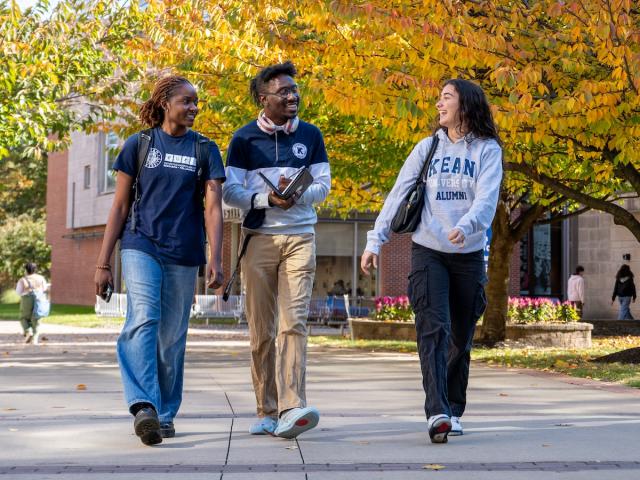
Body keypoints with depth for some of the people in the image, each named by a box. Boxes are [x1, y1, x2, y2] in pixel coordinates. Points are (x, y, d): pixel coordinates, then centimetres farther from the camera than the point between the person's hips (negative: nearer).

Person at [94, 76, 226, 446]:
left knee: (172, 338, 6)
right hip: (141, 246, -1)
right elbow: (120, 207, 6)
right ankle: (143, 407, -33)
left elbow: (213, 208, -1)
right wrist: (103, 263, 3)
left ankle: (165, 415, 18)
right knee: (143, 321, -22)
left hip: (183, 255, 2)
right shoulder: (138, 145, 5)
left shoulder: (205, 150, 6)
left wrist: (215, 259, -15)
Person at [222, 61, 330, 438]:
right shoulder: (245, 139, 4)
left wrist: (297, 194, -13)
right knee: (261, 330, 2)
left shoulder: (310, 135, 9)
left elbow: (324, 184, 8)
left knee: (293, 322, -14)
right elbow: (230, 191, 0)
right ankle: (267, 412, 11)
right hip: (259, 238, 0)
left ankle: (291, 409, -22)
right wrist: (267, 199, -17)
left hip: (300, 237, 0)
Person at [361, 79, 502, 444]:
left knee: (461, 338, 8)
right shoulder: (428, 147, 7)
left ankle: (453, 411, 22)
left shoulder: (487, 150, 1)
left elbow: (487, 199, -14)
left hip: (469, 255, 0)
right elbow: (398, 195, 5)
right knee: (433, 330, -15)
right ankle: (437, 412, -23)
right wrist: (375, 241, -4)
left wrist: (465, 226, -34)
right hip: (428, 252, 0)